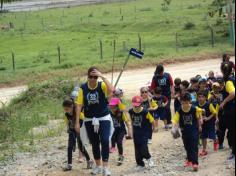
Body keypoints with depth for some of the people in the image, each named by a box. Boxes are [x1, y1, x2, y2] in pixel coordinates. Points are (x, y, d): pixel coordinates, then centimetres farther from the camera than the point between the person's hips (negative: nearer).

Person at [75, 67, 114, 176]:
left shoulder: (102, 85, -11)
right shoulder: (83, 88, -6)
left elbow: (111, 90, -34)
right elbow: (79, 105, -4)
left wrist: (102, 77, -32)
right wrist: (77, 122, -7)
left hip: (104, 118, -3)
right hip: (89, 120, 3)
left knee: (105, 141, -16)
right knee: (94, 143, 13)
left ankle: (105, 167, -9)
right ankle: (98, 166, 29)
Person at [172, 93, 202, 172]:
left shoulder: (195, 109, -16)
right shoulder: (179, 111, -12)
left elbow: (199, 117, 3)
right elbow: (175, 120, -17)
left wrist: (199, 126, 9)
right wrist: (175, 127, -35)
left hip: (194, 130, -3)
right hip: (185, 131, 4)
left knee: (194, 147, -10)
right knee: (187, 146, 17)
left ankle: (195, 163, -15)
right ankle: (189, 159, 36)